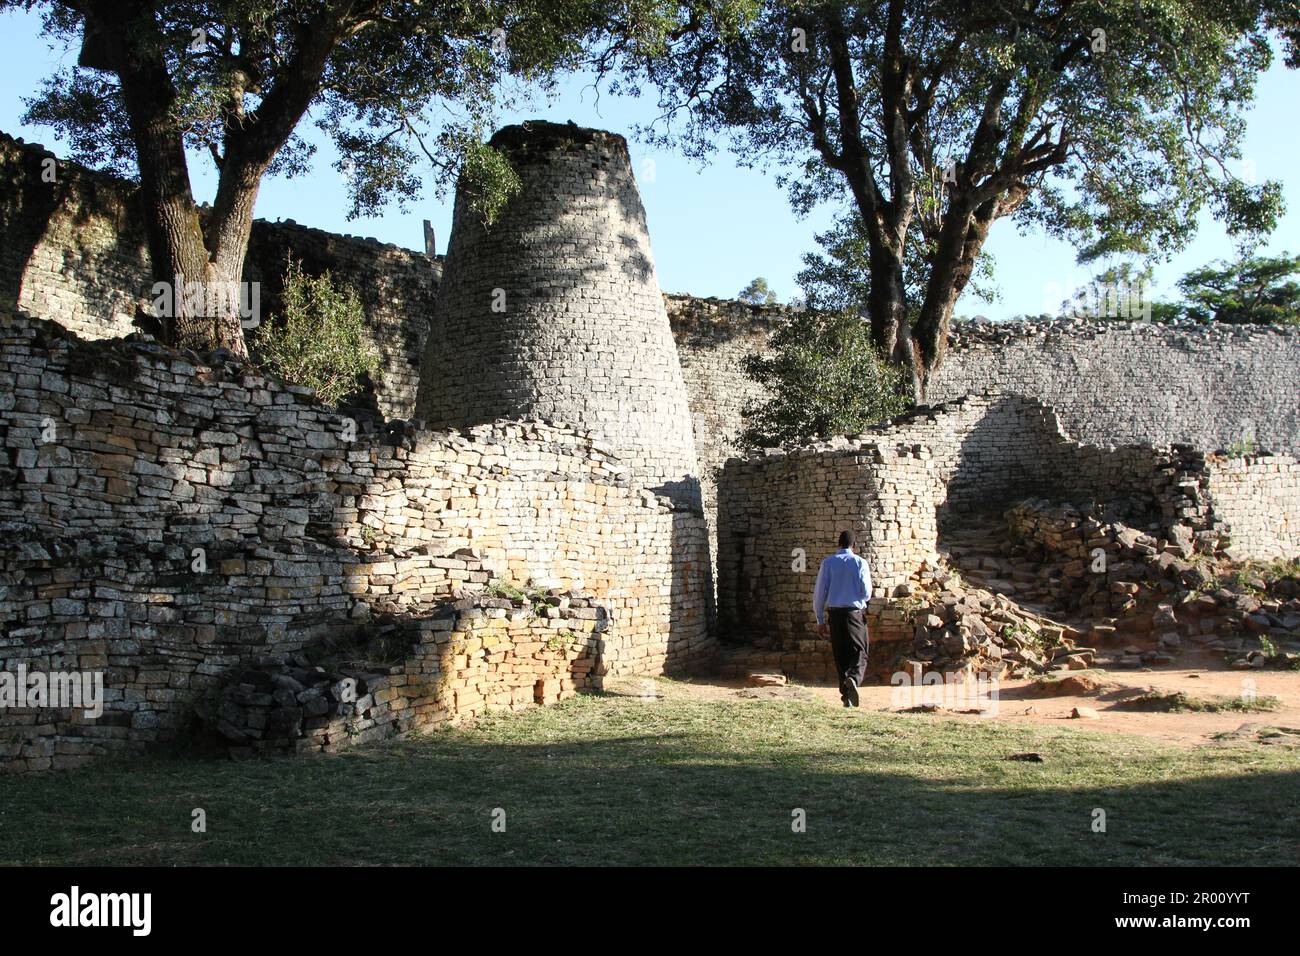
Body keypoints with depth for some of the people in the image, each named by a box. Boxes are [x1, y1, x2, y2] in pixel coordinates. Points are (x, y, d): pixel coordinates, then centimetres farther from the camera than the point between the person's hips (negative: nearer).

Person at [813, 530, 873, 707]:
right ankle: (853, 679, -31)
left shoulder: (828, 563, 4)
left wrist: (820, 620, 10)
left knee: (840, 656, 9)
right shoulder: (860, 562, -1)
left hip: (834, 613, 2)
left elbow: (819, 593, 3)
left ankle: (847, 696, 9)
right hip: (855, 612, -2)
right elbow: (867, 593, -4)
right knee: (859, 654, -1)